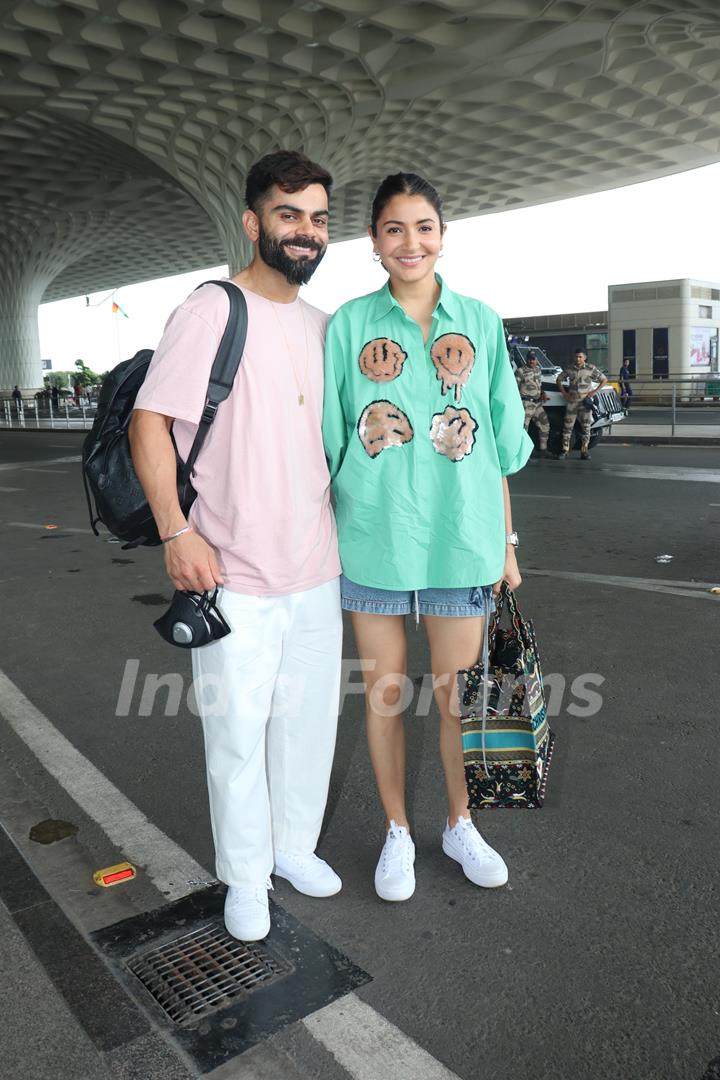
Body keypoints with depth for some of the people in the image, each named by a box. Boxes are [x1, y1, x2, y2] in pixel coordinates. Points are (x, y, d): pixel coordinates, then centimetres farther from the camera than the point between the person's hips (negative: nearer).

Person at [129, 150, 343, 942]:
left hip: (316, 571, 6)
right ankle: (244, 877, 28)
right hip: (234, 578, -6)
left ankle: (295, 846, 38)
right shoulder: (212, 311, -8)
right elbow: (148, 421, -11)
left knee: (308, 719, 16)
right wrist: (177, 531, -17)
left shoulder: (322, 326, 12)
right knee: (237, 732, 5)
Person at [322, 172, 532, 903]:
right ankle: (397, 833, 32)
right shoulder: (350, 324, 2)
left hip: (459, 538, 1)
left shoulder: (480, 323, 5)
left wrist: (506, 542, 6)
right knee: (384, 692, 11)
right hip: (370, 537, 0)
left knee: (457, 697, 11)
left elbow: (498, 446, 7)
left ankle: (459, 824, 36)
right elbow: (329, 441, 4)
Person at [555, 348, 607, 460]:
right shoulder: (569, 369, 4)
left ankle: (584, 451, 5)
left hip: (585, 401, -1)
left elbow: (604, 380, 5)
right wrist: (564, 393, 4)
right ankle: (565, 450, 9)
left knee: (586, 427, -1)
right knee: (568, 426, 1)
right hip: (572, 401, 1)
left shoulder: (591, 368, -1)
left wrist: (595, 391, -5)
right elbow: (558, 380, 14)